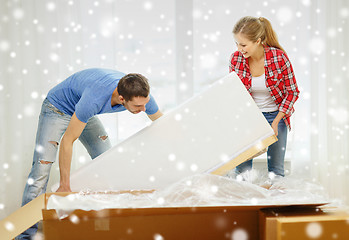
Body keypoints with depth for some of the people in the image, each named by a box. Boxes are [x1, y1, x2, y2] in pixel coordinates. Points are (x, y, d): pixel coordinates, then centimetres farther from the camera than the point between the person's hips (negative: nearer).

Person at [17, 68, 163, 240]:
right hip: (57, 108, -6)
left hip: (85, 113, 6)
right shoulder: (95, 98, -44)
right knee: (42, 166, -16)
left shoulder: (141, 93, -25)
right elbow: (68, 140, -34)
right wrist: (65, 186, -30)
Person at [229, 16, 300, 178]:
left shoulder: (279, 57, -20)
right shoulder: (236, 58, -12)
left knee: (276, 169, 2)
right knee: (242, 167, -3)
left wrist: (275, 122, -16)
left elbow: (292, 92, -10)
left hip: (276, 115, -2)